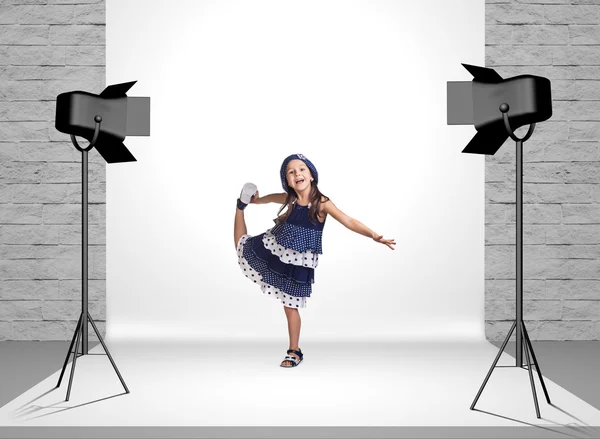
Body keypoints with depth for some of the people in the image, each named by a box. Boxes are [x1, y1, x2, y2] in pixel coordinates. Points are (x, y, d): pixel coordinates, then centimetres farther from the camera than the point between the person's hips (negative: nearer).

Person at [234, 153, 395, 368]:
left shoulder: (322, 204, -21)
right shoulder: (289, 199, -8)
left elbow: (349, 222, -27)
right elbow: (271, 197, 15)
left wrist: (375, 236, -40)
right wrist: (253, 200, 30)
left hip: (297, 263, -4)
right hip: (274, 251, 4)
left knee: (290, 306, 5)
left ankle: (295, 352, 22)